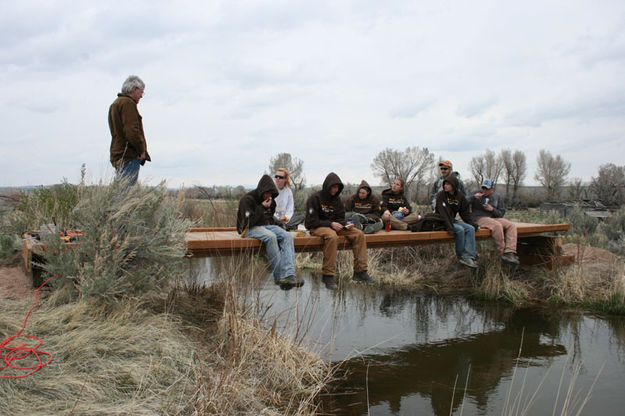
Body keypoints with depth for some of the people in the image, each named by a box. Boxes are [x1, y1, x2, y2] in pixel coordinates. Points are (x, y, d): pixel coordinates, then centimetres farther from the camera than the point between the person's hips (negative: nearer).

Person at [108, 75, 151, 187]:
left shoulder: (116, 103, 24)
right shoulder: (128, 103, -9)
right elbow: (131, 131, -20)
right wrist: (142, 151, -9)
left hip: (118, 155, 10)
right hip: (129, 156, -10)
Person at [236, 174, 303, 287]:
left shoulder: (270, 200, 14)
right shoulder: (247, 199, -10)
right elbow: (249, 222, -18)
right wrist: (262, 208, -15)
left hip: (266, 226, 7)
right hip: (250, 229, -7)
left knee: (287, 236, -21)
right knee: (271, 236, -37)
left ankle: (288, 275, -36)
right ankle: (278, 277, -34)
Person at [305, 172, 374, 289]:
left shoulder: (336, 199, 11)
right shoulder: (315, 198, -9)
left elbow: (340, 218, 15)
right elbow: (312, 221, -14)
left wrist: (345, 224, -9)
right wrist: (330, 224, -22)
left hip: (333, 226, 7)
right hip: (317, 227, -7)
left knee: (359, 234, -11)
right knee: (332, 236, -41)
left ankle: (360, 272, -10)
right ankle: (328, 275, -35)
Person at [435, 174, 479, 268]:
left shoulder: (460, 196, 5)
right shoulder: (441, 195, -11)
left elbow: (465, 212, 12)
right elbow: (442, 213, -20)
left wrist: (472, 223, 1)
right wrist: (449, 227, -29)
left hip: (453, 220, 6)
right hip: (442, 222, -6)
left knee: (470, 228, -16)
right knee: (460, 229, -28)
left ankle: (468, 256, -26)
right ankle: (461, 256, -14)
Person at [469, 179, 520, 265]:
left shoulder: (497, 197, 16)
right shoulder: (476, 193, 8)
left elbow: (501, 213, 12)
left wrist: (492, 209, -7)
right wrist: (473, 197, -17)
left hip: (495, 218, 5)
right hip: (480, 218, -5)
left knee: (511, 226, -21)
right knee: (497, 225, -34)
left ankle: (510, 252, -35)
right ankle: (502, 253, -28)